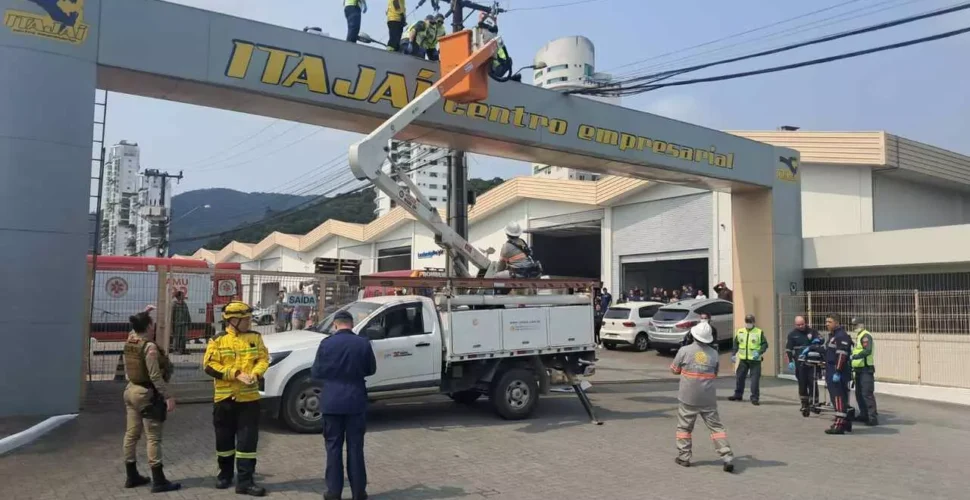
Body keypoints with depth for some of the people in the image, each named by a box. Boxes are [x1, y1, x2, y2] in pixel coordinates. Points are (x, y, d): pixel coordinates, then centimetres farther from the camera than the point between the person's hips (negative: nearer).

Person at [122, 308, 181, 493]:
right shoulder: (150, 347, -21)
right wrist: (168, 396, -20)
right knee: (153, 438, -5)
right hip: (147, 394, -9)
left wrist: (142, 315, 29)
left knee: (131, 434, 13)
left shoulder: (130, 341, 2)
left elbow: (136, 328, 28)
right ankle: (159, 481, -2)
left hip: (131, 390, 9)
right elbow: (155, 376, -23)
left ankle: (131, 476, 23)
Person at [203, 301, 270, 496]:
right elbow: (210, 366, -10)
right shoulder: (218, 340, -4)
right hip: (225, 397, -1)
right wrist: (236, 374, -18)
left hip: (249, 398, 1)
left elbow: (263, 359, 4)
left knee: (248, 440, -3)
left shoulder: (255, 337, 4)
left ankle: (245, 480, 3)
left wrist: (255, 374, -16)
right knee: (224, 439, 12)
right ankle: (225, 474, 33)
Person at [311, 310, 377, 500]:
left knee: (333, 446, 9)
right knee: (355, 446, 8)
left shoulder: (326, 343, -7)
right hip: (356, 401, 1)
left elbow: (315, 373, 0)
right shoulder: (363, 343, -5)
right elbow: (371, 370, 7)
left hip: (332, 402, 0)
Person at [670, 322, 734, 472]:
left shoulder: (684, 351, -10)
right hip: (708, 398, 2)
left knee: (684, 427, 12)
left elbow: (674, 369, 2)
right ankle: (727, 457, 1)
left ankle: (683, 457, 15)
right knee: (716, 427, 8)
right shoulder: (713, 353, -1)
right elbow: (715, 374, 11)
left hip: (688, 398, -2)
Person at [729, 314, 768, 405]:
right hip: (743, 359, 4)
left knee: (755, 379, -5)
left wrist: (759, 352, -19)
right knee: (739, 377, 10)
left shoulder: (759, 332, -3)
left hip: (755, 360, -4)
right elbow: (736, 344, 14)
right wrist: (733, 354, 5)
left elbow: (765, 344, -4)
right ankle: (738, 395, 24)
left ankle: (755, 397, 3)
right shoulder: (740, 332, 7)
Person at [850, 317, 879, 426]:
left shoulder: (866, 336, -13)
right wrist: (854, 369, 25)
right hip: (859, 369, 10)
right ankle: (864, 415, 24)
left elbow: (868, 351, -28)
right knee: (859, 393, 15)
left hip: (866, 369, -10)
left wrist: (854, 356, -34)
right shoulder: (859, 336, 19)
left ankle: (873, 417, -10)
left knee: (867, 393, -12)